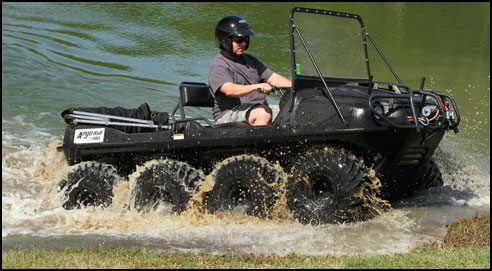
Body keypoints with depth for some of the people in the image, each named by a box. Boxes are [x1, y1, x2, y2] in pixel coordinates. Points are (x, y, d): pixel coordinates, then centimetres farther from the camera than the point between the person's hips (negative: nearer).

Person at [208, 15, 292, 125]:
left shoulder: (250, 60, 21)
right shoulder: (219, 66, -7)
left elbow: (273, 78, 15)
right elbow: (229, 90, -25)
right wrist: (256, 87, -40)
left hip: (259, 107, 8)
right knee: (264, 113, -34)